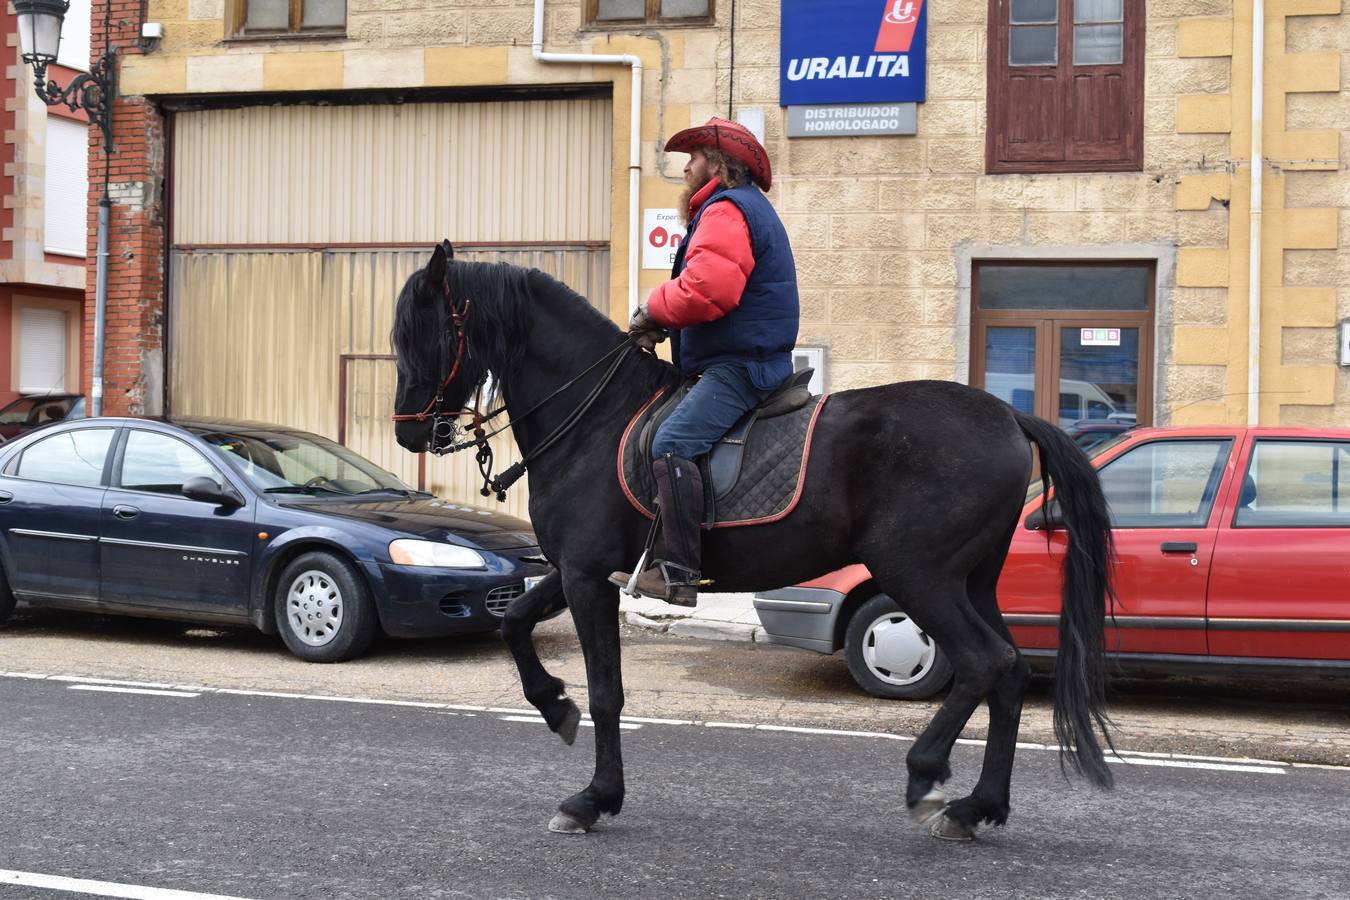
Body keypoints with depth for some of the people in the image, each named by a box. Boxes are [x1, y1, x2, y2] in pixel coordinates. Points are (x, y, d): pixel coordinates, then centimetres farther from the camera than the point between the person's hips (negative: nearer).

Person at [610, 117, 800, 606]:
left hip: (739, 365, -12)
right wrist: (662, 321, 11)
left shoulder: (726, 210, -11)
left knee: (672, 443, -27)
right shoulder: (751, 209, 25)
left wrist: (652, 311, -11)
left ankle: (680, 571, -32)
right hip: (744, 360, 12)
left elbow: (707, 287, -27)